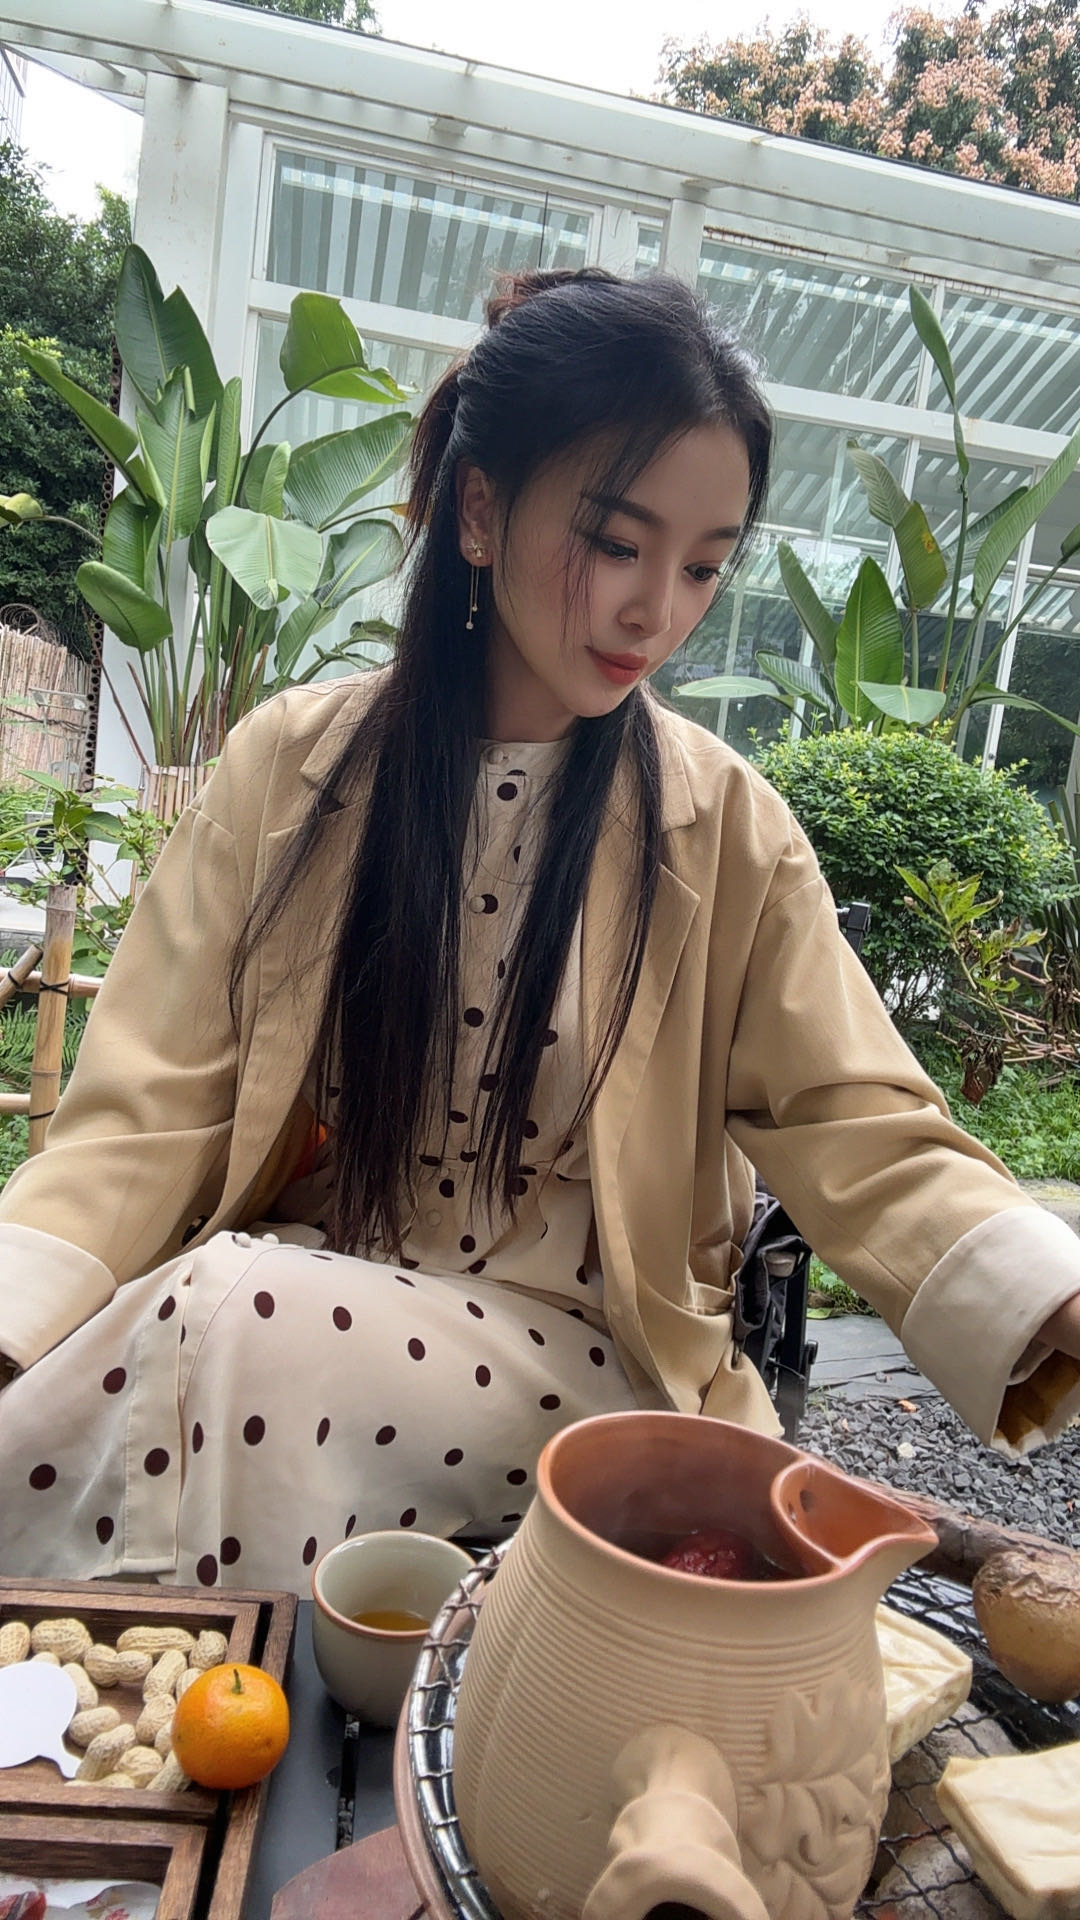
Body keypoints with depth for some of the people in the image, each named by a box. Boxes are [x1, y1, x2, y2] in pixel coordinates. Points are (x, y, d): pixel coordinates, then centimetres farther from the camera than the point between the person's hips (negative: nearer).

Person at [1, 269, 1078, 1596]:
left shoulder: (727, 832, -2)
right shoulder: (292, 765, -1)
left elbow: (861, 1137, -5)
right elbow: (151, 1117, -5)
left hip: (577, 1355, -1)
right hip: (275, 1287, 2)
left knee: (237, 1326, -29)